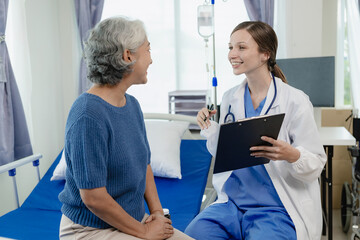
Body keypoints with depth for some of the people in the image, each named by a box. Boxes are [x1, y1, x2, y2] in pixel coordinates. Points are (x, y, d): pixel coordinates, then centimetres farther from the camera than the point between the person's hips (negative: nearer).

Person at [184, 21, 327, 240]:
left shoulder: (295, 101, -10)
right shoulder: (230, 98, 6)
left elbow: (317, 164, -8)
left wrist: (291, 155, -28)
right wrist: (211, 129, -4)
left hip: (277, 207, -3)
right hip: (232, 202, 4)